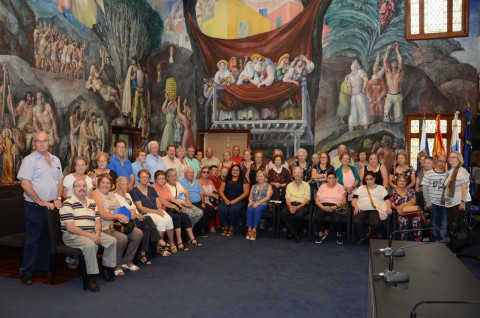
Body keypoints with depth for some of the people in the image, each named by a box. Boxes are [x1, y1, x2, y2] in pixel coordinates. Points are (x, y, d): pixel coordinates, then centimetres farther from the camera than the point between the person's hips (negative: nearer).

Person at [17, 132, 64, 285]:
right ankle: (26, 272, 11)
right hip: (35, 207, -6)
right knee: (32, 240, -1)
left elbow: (60, 180, 16)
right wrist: (40, 202, -16)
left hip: (52, 205, 6)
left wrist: (58, 199, 1)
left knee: (48, 238, 13)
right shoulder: (29, 160, -6)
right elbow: (25, 184, -13)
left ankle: (43, 267, 26)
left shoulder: (55, 160, 13)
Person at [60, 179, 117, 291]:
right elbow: (70, 227, -14)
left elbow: (97, 221, 14)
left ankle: (107, 268, 7)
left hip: (92, 233, 7)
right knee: (91, 245, -34)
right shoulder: (68, 204, -6)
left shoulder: (92, 203, 16)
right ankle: (90, 279, -25)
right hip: (73, 235, -7)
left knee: (112, 240, -10)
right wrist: (90, 235, -21)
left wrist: (97, 233, -9)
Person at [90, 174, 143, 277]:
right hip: (105, 227, -8)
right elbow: (102, 214, -16)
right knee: (122, 238, -31)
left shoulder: (111, 194, 21)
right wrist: (118, 216, -24)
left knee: (138, 233, -8)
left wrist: (125, 215, -3)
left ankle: (127, 261, 7)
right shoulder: (95, 194, -5)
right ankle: (116, 266, -7)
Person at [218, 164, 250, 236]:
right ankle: (225, 226, -7)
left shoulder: (244, 180, 8)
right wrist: (225, 199, -7)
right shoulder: (226, 180, 17)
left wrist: (235, 200, -11)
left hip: (239, 200, -2)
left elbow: (246, 193, -1)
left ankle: (231, 227, -13)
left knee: (234, 209, -35)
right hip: (226, 200, 3)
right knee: (221, 209, -29)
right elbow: (221, 190, 12)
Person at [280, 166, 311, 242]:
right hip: (291, 204, 3)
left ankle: (292, 232, -8)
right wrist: (290, 207, -14)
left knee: (299, 215, -36)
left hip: (302, 205, -2)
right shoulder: (289, 185, 20)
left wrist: (297, 207, -16)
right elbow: (287, 199, 9)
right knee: (282, 213, -29)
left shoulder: (306, 185, 11)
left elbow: (306, 200, 1)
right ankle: (295, 233, -14)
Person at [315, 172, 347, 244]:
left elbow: (344, 201, 2)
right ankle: (321, 233, -3)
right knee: (317, 217, -31)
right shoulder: (322, 187, 18)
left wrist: (335, 207, -15)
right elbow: (317, 200, 9)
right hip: (323, 206, 2)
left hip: (336, 206, -1)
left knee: (337, 219, -34)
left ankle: (340, 234, -1)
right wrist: (322, 207, -11)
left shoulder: (340, 187, 14)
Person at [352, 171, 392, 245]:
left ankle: (374, 238, -5)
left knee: (375, 223, -34)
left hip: (375, 210, -1)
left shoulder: (381, 188, 23)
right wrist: (356, 206, -5)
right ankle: (361, 237, -5)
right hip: (361, 210, 1)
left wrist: (389, 207, -7)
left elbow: (387, 200, 14)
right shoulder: (360, 188, 26)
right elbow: (354, 200, 17)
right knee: (356, 221, -32)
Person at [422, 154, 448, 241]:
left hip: (444, 204, 2)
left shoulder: (448, 174, 5)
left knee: (444, 225, 7)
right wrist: (428, 202, -7)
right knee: (434, 225, 6)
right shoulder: (429, 173, -2)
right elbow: (424, 188, -3)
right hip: (433, 204, -2)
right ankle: (433, 243, 18)